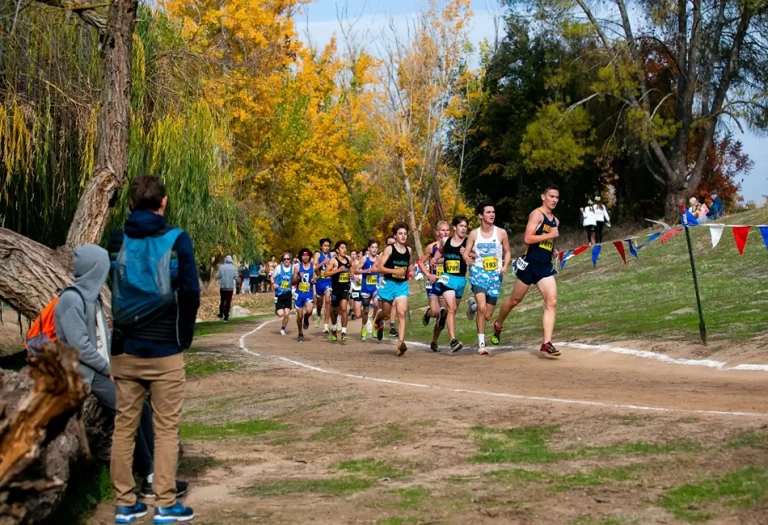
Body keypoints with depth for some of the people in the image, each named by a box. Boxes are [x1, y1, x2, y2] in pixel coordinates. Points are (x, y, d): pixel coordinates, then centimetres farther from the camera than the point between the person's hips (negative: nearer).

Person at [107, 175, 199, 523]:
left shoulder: (116, 241, 5)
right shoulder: (176, 240, -6)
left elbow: (104, 290, 10)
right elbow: (190, 292, -10)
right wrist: (184, 335, 4)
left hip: (125, 349, 3)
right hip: (164, 350, -3)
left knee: (124, 426, 9)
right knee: (166, 428, 3)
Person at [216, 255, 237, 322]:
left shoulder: (222, 267, -6)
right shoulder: (234, 268, -4)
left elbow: (218, 276, -6)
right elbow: (236, 277, -8)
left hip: (222, 287, 1)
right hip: (230, 287, -1)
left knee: (222, 300, 18)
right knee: (228, 302, 1)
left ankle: (221, 314, 26)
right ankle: (226, 317, -2)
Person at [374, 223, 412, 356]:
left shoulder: (408, 250, 6)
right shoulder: (389, 249, -8)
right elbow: (379, 268, -13)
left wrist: (408, 273, 7)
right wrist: (395, 271, -23)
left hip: (402, 285, 3)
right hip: (389, 284, -3)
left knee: (401, 313, -13)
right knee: (387, 314, 11)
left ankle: (401, 342, -17)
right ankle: (378, 319, 48)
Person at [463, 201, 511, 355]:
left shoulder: (501, 233, -2)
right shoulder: (474, 234, -1)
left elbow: (507, 252, 9)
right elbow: (466, 254, 1)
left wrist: (505, 266, -9)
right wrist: (467, 258, -23)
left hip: (495, 274, 2)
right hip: (479, 272, -2)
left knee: (487, 316, 5)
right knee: (482, 308, -23)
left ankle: (474, 306, 41)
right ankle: (481, 343, -11)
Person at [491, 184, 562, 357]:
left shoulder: (555, 221, 17)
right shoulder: (537, 214, -9)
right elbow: (527, 239, -20)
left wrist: (553, 251, 12)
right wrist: (550, 235, -19)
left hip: (546, 266, 6)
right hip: (530, 264, -6)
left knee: (552, 303, -10)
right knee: (515, 300, 10)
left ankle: (547, 344, -12)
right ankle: (498, 325, 37)